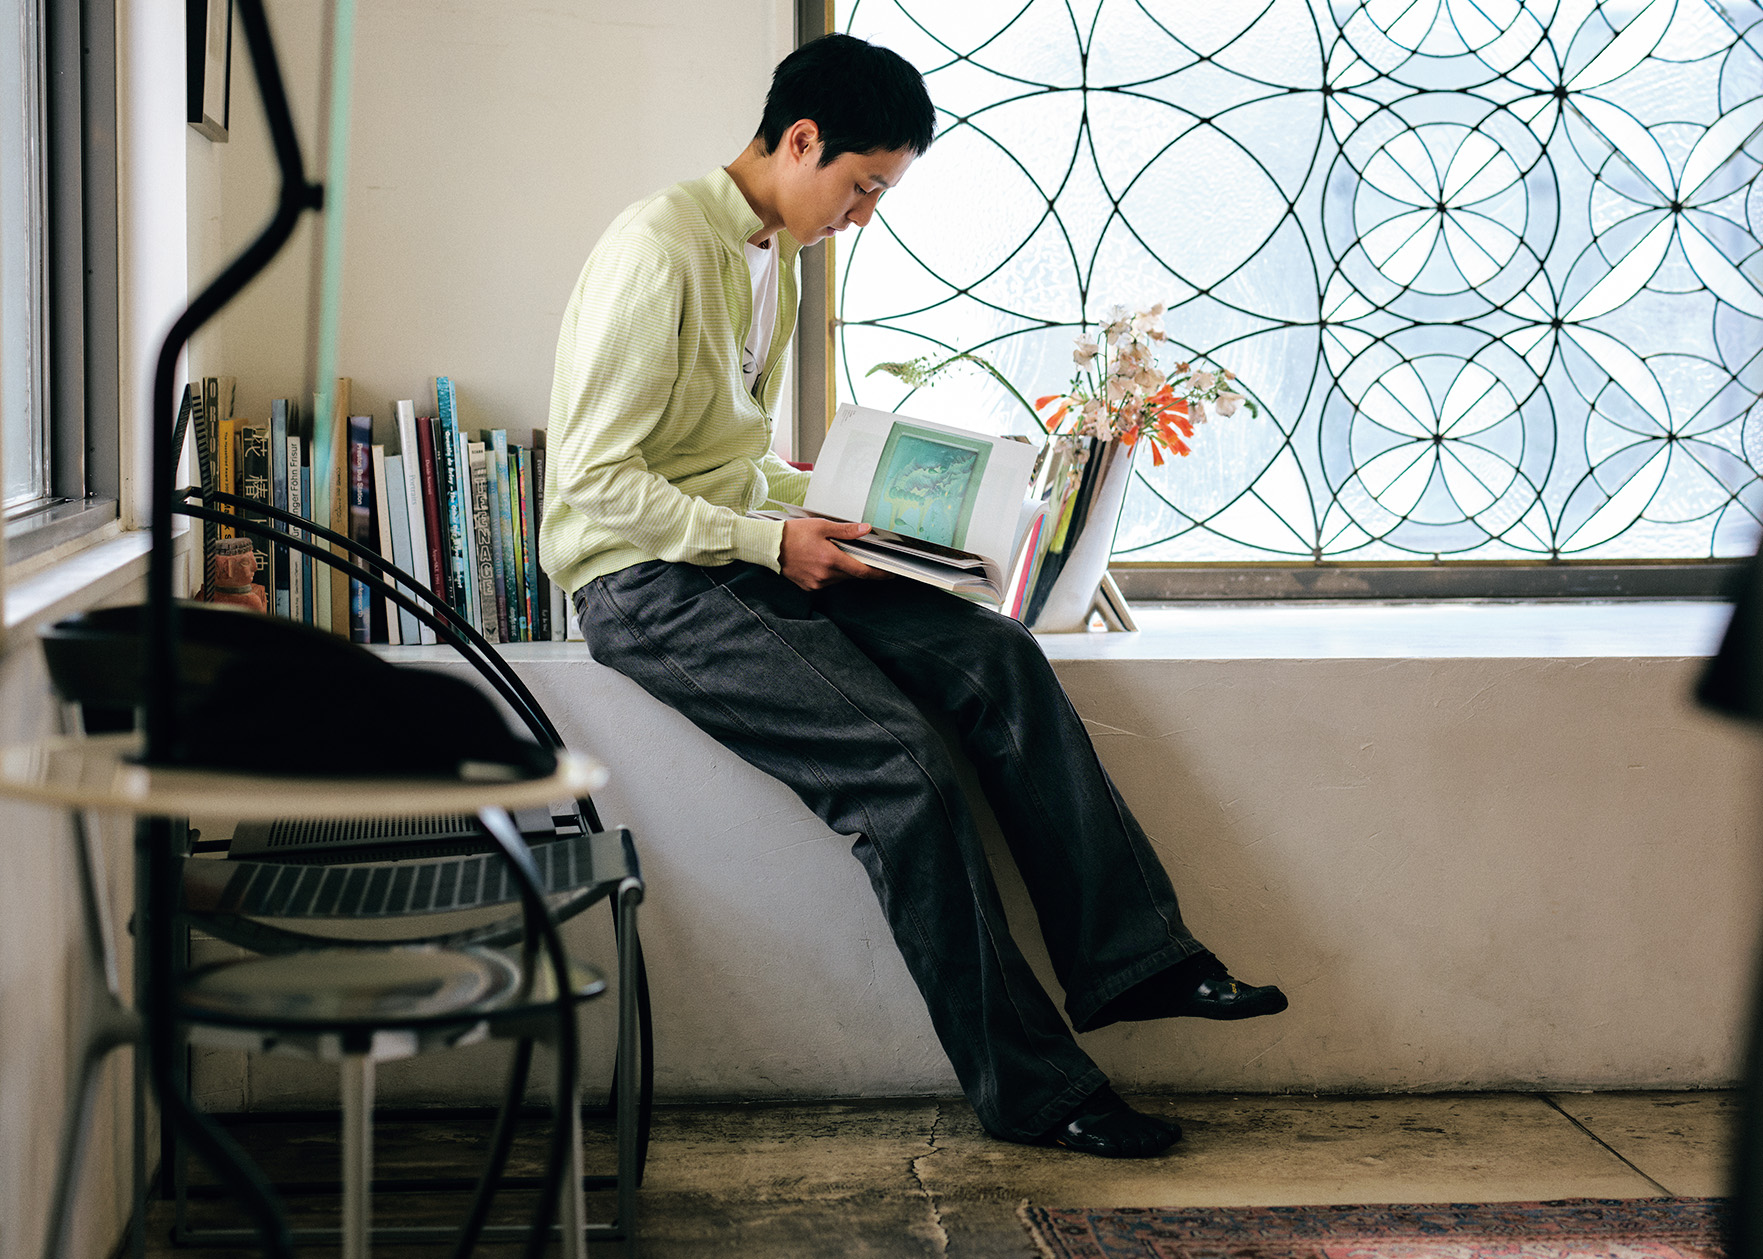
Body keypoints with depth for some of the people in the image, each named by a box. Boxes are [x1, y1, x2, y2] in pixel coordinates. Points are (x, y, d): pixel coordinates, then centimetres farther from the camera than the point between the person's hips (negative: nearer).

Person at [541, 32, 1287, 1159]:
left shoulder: (773, 259, 15)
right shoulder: (661, 251, -15)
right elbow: (594, 479, -19)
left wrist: (835, 507, 7)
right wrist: (770, 542, -21)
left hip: (748, 552, 9)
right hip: (646, 584, -9)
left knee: (997, 655, -13)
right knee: (901, 762, -24)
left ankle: (1130, 958, -10)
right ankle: (1030, 1088, -15)